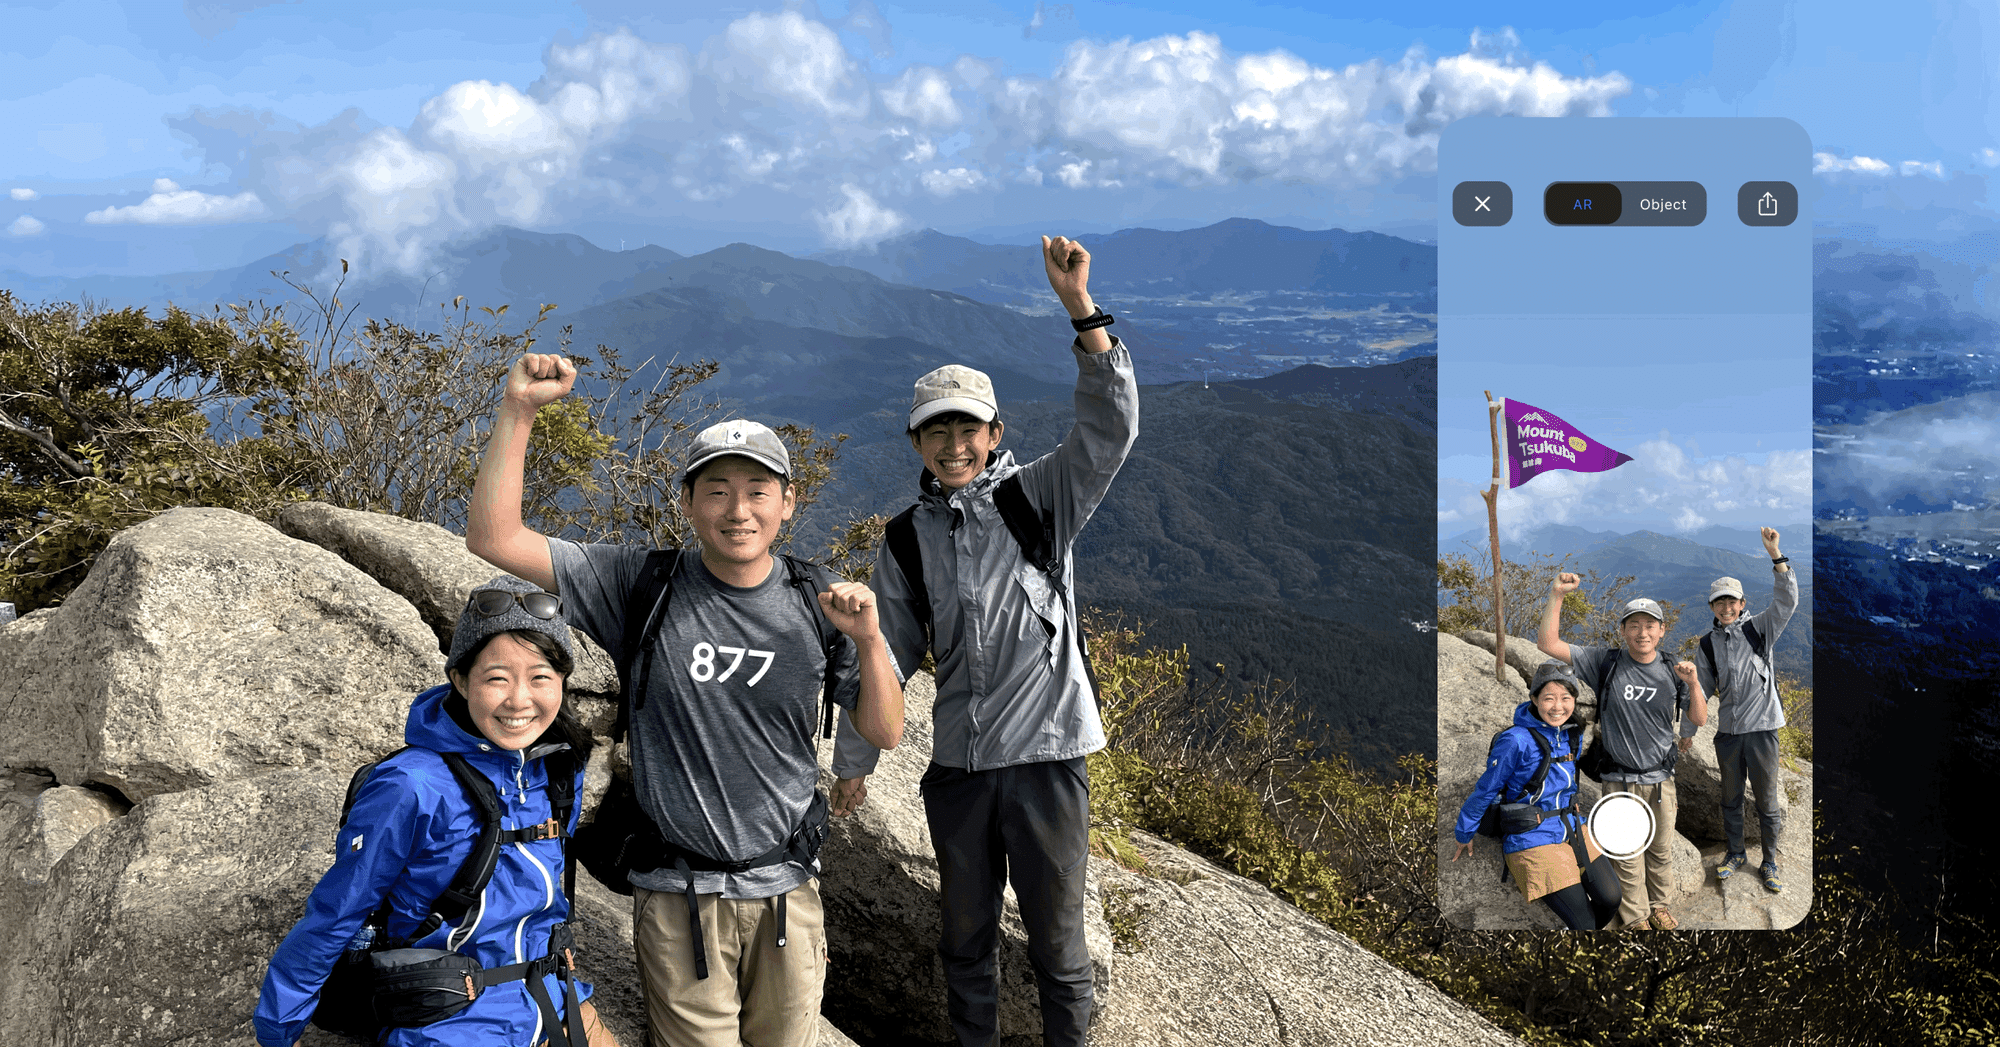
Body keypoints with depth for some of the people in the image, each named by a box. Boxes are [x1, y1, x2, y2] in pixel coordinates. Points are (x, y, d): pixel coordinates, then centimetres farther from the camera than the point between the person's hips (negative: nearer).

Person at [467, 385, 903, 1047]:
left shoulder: (818, 602, -2)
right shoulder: (645, 588, -6)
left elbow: (885, 733, 3)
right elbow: (493, 538, -10)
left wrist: (869, 640, -14)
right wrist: (518, 410, -18)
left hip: (786, 893, 2)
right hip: (679, 899, -2)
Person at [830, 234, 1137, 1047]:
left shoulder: (1041, 498, -2)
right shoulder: (906, 542, 6)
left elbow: (1109, 429, -17)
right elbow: (885, 654, 12)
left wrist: (1080, 308, -28)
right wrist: (854, 758, 12)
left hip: (1046, 755, -3)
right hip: (956, 766, 3)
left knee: (1056, 939, 7)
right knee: (966, 935, 17)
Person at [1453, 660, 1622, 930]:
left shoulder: (1570, 736, 2)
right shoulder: (1516, 741, -19)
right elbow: (1485, 791, -9)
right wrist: (1464, 837, 0)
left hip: (1574, 833, 7)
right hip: (1535, 843, -7)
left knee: (1610, 899, -1)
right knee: (1583, 924, -7)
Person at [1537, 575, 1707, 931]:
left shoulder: (1672, 672, 1)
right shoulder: (1607, 663, -6)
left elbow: (1699, 720, 2)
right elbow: (1548, 644, -11)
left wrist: (1693, 684, -16)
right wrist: (1557, 595, -17)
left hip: (1661, 779, 2)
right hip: (1620, 781, -2)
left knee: (1661, 849, 15)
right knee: (1629, 854, 5)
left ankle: (1659, 905, 36)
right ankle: (1634, 916, 22)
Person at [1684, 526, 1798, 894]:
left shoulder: (1758, 629, -1)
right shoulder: (1708, 645, 7)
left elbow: (1786, 601, -15)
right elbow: (1700, 689, 14)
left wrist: (1776, 556, -26)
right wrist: (1688, 730, 15)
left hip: (1761, 728, -3)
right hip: (1727, 732, 3)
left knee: (1768, 800, 4)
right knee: (1731, 798, 15)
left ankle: (1769, 863, 17)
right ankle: (1736, 853, 32)